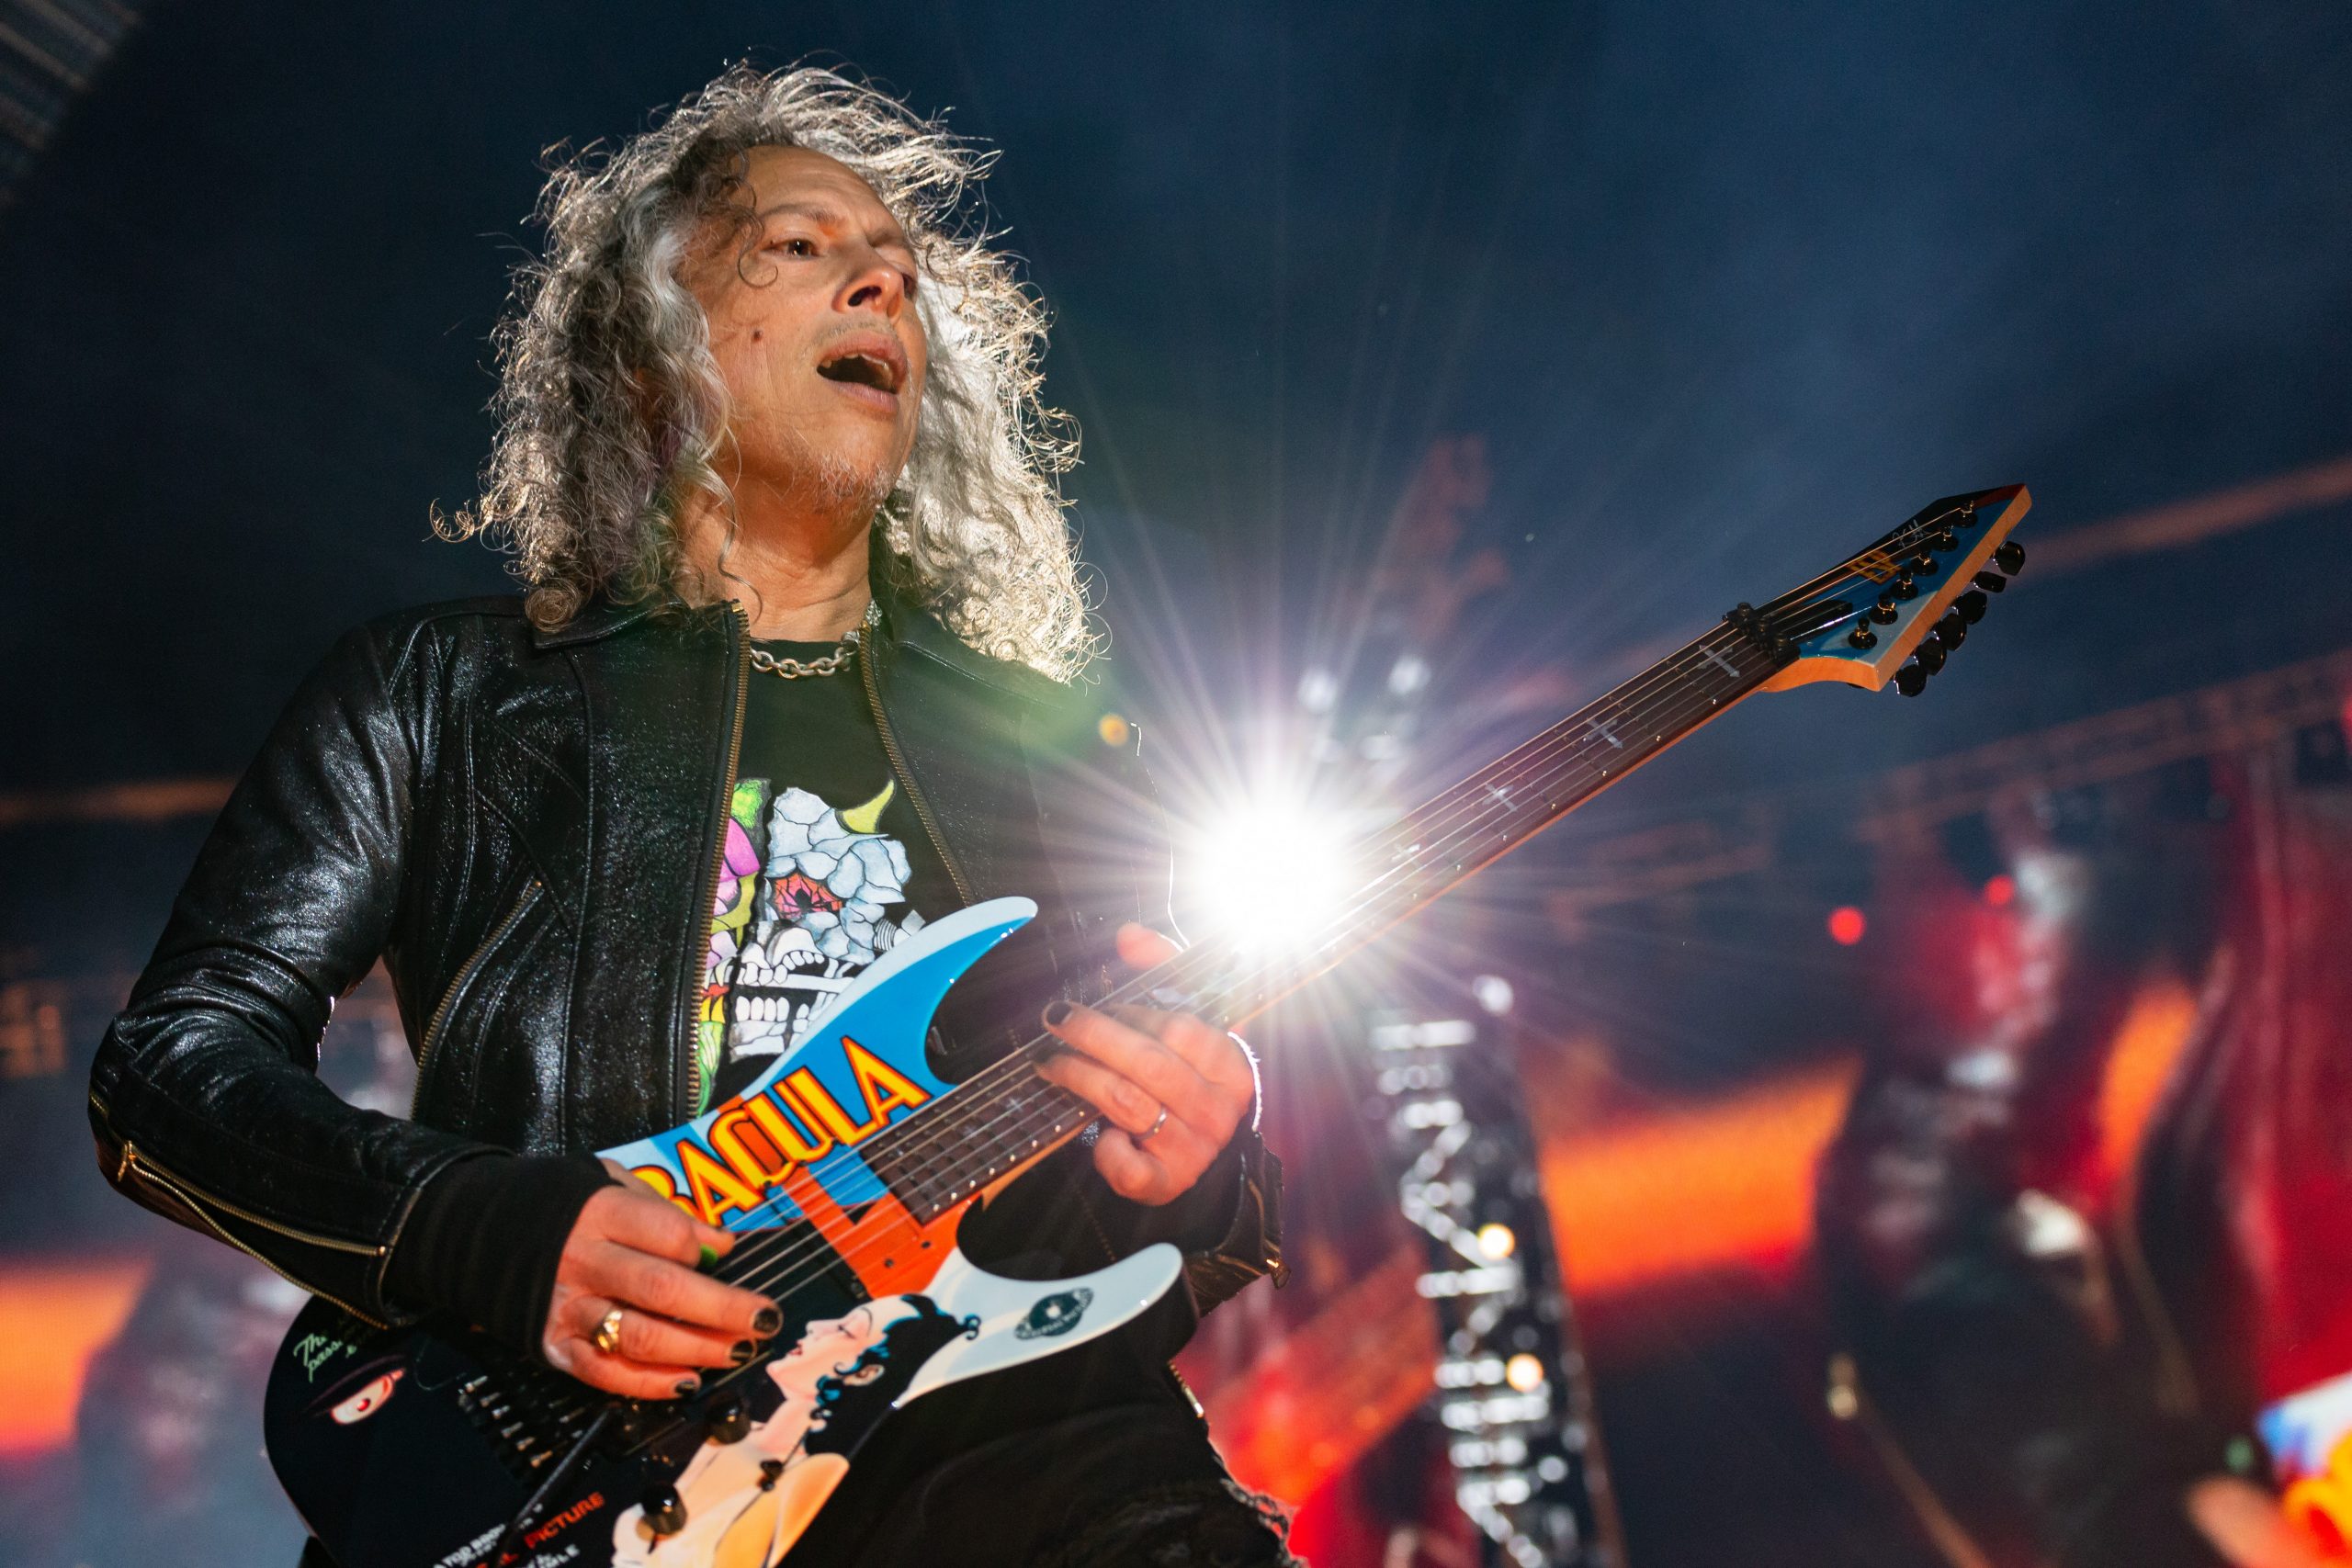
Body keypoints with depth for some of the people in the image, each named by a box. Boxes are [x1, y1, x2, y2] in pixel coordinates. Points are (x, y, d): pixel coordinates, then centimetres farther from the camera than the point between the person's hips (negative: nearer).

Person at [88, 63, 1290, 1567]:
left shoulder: (1065, 750, 20)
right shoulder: (441, 691, 14)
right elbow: (171, 1062, 8)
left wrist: (1197, 1171, -5)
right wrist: (494, 1232, -9)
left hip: (987, 1424, 2)